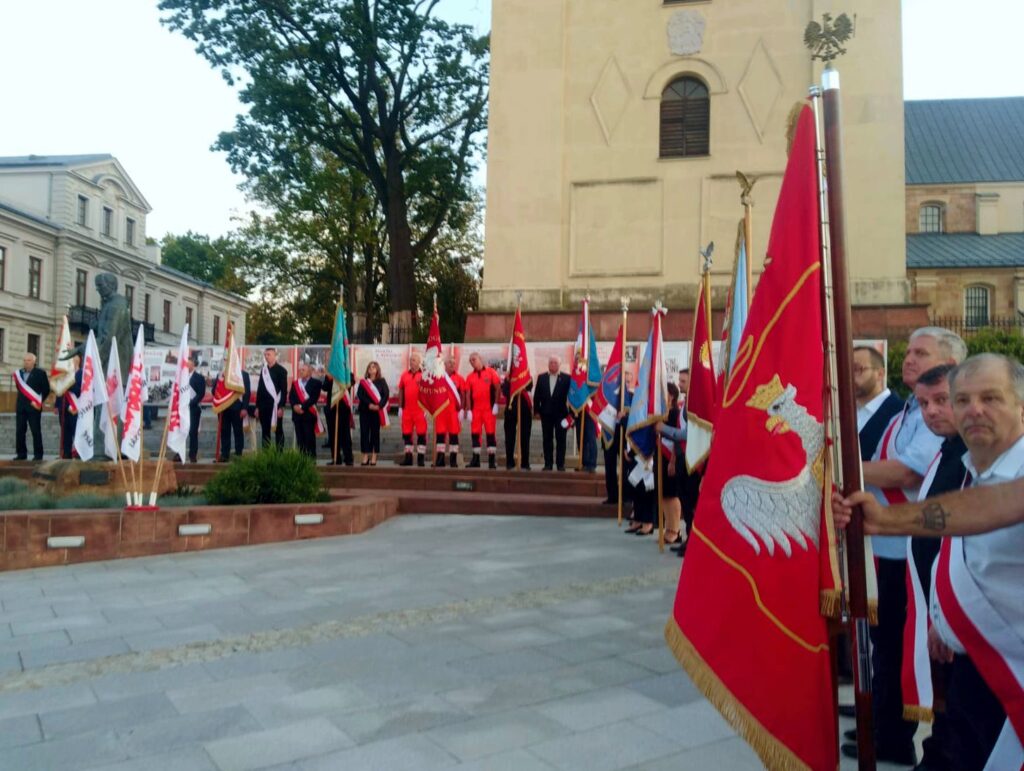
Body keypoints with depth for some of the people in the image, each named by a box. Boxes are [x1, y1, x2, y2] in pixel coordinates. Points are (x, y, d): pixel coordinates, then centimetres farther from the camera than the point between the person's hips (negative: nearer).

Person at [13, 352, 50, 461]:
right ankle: (21, 454, 11)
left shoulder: (40, 373, -2)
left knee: (36, 431, -2)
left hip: (33, 407, -5)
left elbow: (46, 389, -2)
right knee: (19, 431, 4)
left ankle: (38, 455, 2)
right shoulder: (19, 373, 13)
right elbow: (19, 388, 22)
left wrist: (38, 401, -4)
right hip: (20, 407, 5)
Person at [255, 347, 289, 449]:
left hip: (276, 406, -5)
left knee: (278, 431, 1)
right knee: (265, 432, 7)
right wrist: (257, 407, 10)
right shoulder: (263, 370, 14)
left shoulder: (281, 370, -3)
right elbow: (259, 389, 15)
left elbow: (284, 390, -8)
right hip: (264, 407, 5)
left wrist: (281, 407, -14)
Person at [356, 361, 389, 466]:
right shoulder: (363, 381, 10)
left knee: (375, 432, 1)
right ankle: (365, 456, 2)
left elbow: (386, 395, -2)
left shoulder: (382, 381, 6)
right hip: (364, 410, 1)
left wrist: (379, 405, -17)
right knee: (364, 432, -2)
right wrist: (369, 404, -15)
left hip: (377, 410, -1)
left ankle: (374, 457, 3)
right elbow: (359, 395, -1)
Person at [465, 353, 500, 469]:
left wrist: (496, 404, -7)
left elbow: (497, 388, 0)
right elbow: (468, 395, 8)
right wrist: (468, 410, 1)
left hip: (489, 408, -3)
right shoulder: (470, 377, 9)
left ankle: (492, 460, 4)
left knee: (491, 433, -1)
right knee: (475, 434, 4)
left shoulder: (491, 372, 1)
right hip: (475, 409, 3)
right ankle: (476, 460, 11)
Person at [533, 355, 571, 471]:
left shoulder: (567, 378, -1)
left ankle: (560, 464, 8)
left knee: (560, 440, 2)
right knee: (547, 439, 5)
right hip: (546, 413, 2)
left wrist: (569, 412, -8)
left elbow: (570, 395, -3)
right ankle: (548, 464, 10)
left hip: (561, 414, -2)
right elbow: (537, 395, 8)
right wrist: (536, 410, 2)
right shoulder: (541, 378, 8)